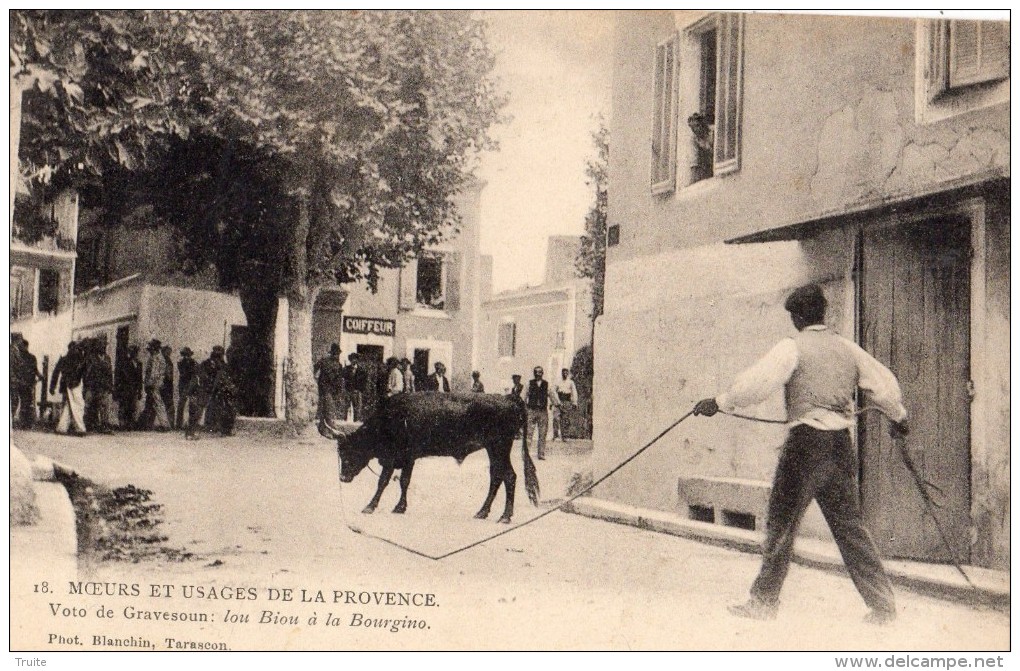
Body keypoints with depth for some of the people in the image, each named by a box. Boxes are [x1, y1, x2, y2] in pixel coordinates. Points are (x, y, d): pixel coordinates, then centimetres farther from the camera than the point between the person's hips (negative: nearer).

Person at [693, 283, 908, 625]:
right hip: (841, 443, 6)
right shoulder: (848, 348, 12)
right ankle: (882, 604, 12)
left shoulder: (793, 347, -5)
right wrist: (899, 417, 34)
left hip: (806, 442, -6)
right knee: (849, 524, 12)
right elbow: (883, 383, 18)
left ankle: (764, 600, 12)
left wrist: (720, 402, -6)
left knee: (781, 522, 4)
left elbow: (757, 382, -16)